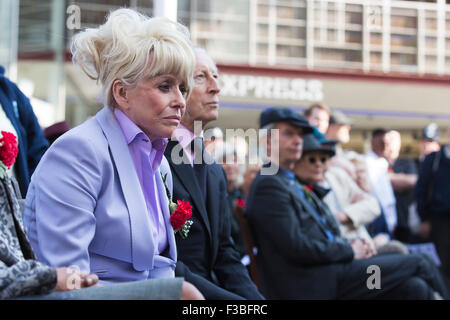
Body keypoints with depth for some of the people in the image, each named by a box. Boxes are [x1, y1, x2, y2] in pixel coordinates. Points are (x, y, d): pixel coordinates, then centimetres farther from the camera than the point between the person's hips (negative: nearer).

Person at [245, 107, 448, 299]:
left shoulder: (293, 183, 20)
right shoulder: (268, 185, -10)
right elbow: (296, 247, -18)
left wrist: (350, 245, 0)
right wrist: (349, 251, -8)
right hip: (312, 286, -8)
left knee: (414, 286, -6)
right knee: (417, 264, -4)